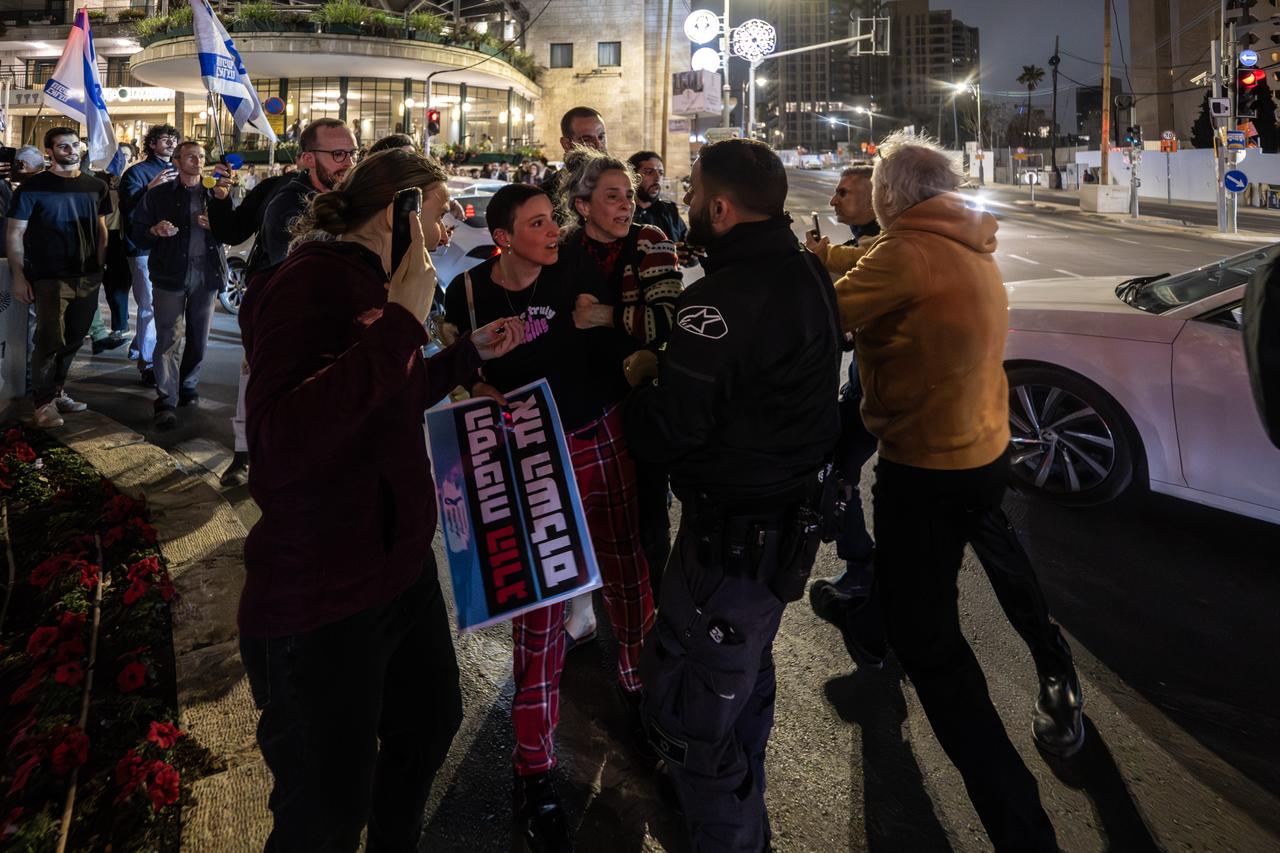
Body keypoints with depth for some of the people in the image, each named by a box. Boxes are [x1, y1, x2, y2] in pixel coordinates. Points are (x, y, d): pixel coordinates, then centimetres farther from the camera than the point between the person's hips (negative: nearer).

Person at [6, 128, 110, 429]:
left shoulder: (95, 186, 9)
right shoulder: (33, 186, -4)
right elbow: (15, 233, -4)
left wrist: (99, 267, 6)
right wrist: (18, 276, -10)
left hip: (88, 277, 4)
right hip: (50, 277, -4)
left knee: (73, 340, 11)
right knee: (50, 340, -5)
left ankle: (56, 392, 27)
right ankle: (44, 403, 8)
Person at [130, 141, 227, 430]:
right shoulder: (158, 195, 8)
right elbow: (138, 233, 7)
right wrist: (155, 230, -14)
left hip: (206, 273, 3)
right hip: (170, 273, -2)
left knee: (199, 338, 9)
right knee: (168, 338, -8)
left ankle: (188, 387, 27)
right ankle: (166, 401, -9)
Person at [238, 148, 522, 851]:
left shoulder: (370, 282, 10)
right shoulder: (313, 282, -21)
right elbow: (281, 443, -35)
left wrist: (471, 352, 16)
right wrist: (403, 323, -32)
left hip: (401, 562, 10)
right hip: (322, 602, -10)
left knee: (429, 722, 27)